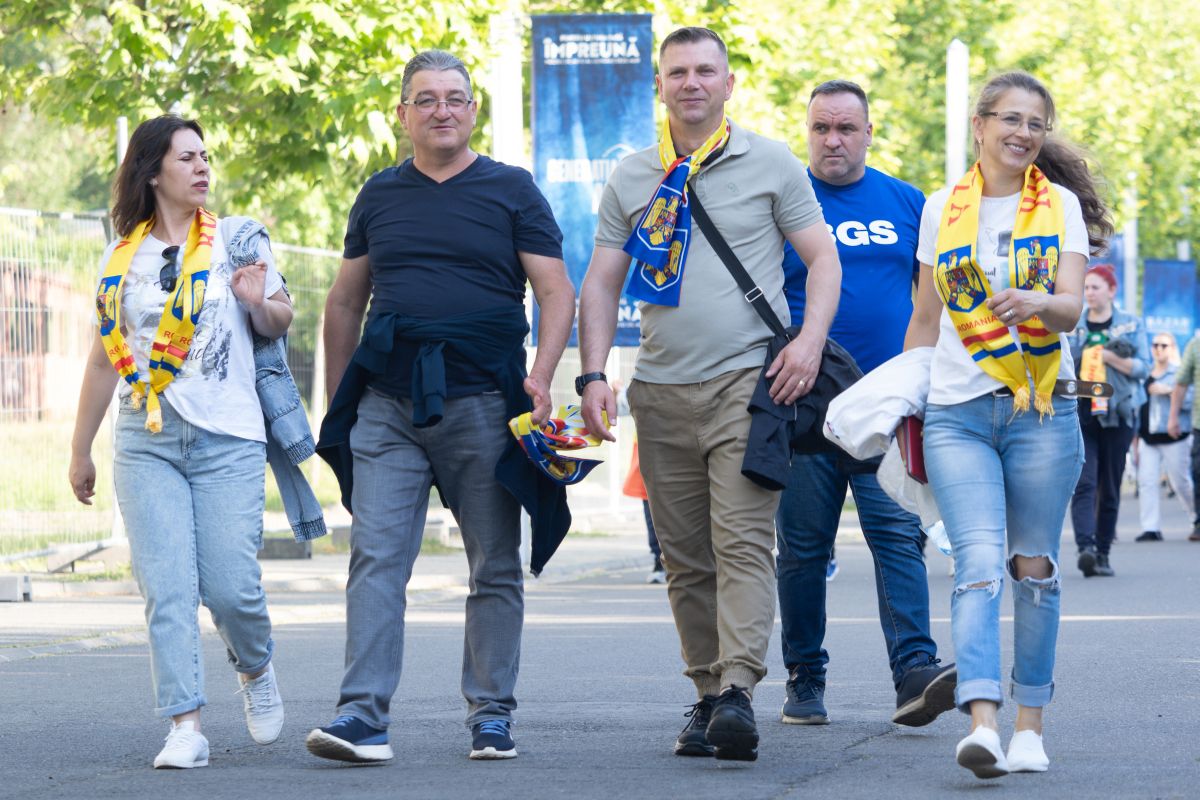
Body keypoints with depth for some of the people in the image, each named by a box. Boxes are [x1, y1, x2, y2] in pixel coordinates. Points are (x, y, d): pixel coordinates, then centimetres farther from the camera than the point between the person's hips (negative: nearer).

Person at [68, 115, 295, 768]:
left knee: (230, 586, -8)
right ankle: (185, 726, -9)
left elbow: (280, 324, 15)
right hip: (146, 442, 1)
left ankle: (255, 668, 23)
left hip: (228, 441, -1)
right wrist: (80, 451, 19)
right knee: (166, 587, -9)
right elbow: (104, 360, 17)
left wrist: (259, 304, -9)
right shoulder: (121, 260, 11)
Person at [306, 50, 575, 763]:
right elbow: (345, 303, 19)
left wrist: (541, 376, -15)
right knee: (376, 558, -9)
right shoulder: (380, 196, 13)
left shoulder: (511, 190, 4)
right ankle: (364, 716, -14)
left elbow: (557, 292, 0)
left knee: (495, 568, 5)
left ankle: (492, 713, 14)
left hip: (482, 403, -2)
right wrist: (336, 402, 15)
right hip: (388, 406, 2)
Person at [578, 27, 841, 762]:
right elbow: (601, 282, 13)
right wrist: (593, 374, 0)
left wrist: (810, 339, -11)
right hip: (662, 391, 4)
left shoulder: (770, 164, 6)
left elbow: (822, 259, 5)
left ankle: (738, 693, -25)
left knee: (743, 543, -15)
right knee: (686, 557, 6)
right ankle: (708, 696, 13)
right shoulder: (632, 179, 13)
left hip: (748, 380, -4)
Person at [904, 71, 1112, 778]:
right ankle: (982, 725, -26)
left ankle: (1031, 727, 14)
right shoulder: (942, 210, 9)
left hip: (1042, 408, 0)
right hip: (957, 413, 0)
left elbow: (1073, 307, -6)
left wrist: (1037, 303, -28)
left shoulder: (1061, 204, 5)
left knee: (1034, 567, 5)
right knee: (980, 563, -14)